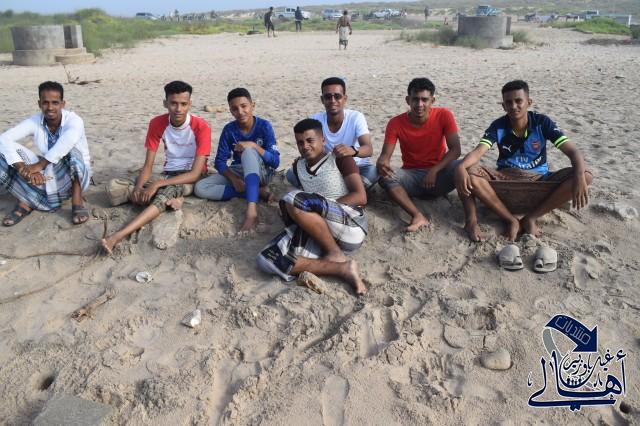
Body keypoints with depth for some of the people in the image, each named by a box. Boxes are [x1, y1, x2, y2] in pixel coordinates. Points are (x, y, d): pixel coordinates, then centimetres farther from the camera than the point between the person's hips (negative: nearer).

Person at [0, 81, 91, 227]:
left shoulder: (73, 120, -20)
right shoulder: (35, 121, -9)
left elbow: (70, 137, -44)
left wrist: (40, 165, -45)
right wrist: (24, 168, -36)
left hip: (75, 177, -4)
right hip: (49, 177, 4)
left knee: (71, 150, -35)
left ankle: (77, 201, -25)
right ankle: (26, 202, -10)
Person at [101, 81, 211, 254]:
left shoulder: (201, 127, -17)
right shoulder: (157, 124, -4)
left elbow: (195, 173, -21)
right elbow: (148, 165, -4)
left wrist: (158, 184, -30)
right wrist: (138, 188, -25)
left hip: (191, 178, -5)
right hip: (168, 175, 5)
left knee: (166, 192, -40)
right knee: (114, 188, -15)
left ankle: (118, 236, -50)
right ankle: (171, 200, -29)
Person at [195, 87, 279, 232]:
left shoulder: (264, 126, -12)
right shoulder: (229, 129, -5)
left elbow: (275, 162, -17)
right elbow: (220, 161, -5)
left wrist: (254, 145, -30)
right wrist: (234, 179, -23)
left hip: (262, 173, -4)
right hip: (238, 172, 4)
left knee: (248, 151, -37)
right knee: (200, 188, -19)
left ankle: (251, 212, -48)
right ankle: (258, 191, -19)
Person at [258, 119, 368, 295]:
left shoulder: (340, 158, 7)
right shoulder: (298, 166, 24)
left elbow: (361, 197, -3)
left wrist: (325, 207, -11)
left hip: (351, 224, -5)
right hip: (314, 231, 6)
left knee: (292, 199, -30)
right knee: (266, 260, -21)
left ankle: (336, 255, -17)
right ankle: (342, 269, -26)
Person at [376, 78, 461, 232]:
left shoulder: (444, 116, -8)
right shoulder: (396, 123, -8)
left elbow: (455, 149, -13)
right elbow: (385, 155, -12)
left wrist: (434, 170, -28)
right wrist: (381, 164, -37)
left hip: (438, 174, 0)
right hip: (411, 176, 1)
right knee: (384, 177, -31)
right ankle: (418, 216, -39)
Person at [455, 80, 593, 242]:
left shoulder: (542, 122, -8)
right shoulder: (498, 126, -7)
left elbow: (572, 151, -14)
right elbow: (478, 151, -23)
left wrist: (579, 176, -36)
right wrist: (461, 167, -46)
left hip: (539, 179, 1)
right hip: (505, 178, 0)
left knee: (586, 176, -24)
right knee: (468, 172, -29)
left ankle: (530, 218, -22)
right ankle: (511, 220, -24)